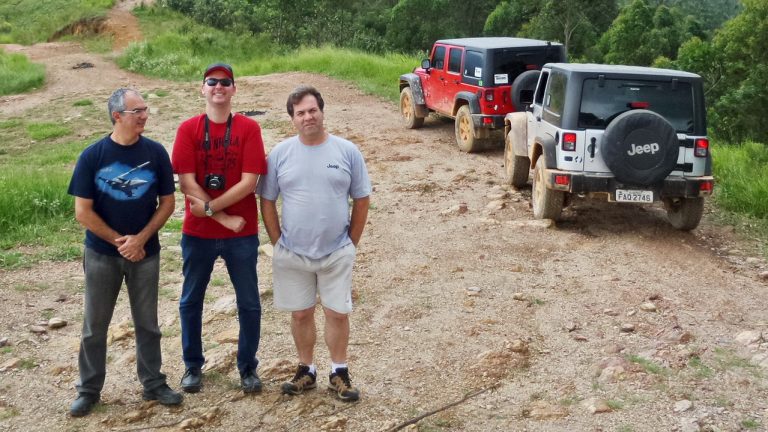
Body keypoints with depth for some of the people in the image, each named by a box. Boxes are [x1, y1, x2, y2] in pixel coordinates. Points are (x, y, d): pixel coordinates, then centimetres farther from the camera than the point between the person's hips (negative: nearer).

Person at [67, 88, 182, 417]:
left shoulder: (155, 152, -6)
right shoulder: (92, 156, -10)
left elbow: (167, 202, -2)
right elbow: (83, 212, -9)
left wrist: (140, 239, -12)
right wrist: (119, 241, -11)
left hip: (146, 253, 1)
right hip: (101, 253, -1)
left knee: (147, 323, 11)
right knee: (94, 325, 10)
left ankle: (153, 384, 25)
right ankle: (88, 389, 23)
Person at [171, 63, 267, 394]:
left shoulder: (249, 128, -4)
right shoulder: (188, 129, -2)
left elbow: (249, 182, -11)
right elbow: (187, 183, -9)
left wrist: (210, 207, -17)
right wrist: (225, 218, -14)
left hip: (242, 234, -1)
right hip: (198, 233, 1)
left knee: (249, 302, 8)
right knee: (191, 301, 12)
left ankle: (248, 367, 25)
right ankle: (193, 366, 30)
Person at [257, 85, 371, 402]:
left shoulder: (347, 151, -5)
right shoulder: (280, 154, -3)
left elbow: (361, 200, 2)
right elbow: (267, 201, 3)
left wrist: (351, 243, 1)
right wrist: (279, 242, 0)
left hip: (337, 253, -1)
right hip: (292, 254, 1)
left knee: (338, 313, 6)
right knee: (301, 314, 11)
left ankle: (339, 373, 22)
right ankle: (306, 370, 28)